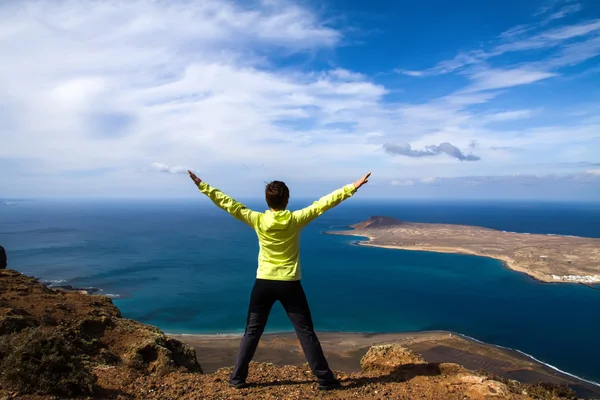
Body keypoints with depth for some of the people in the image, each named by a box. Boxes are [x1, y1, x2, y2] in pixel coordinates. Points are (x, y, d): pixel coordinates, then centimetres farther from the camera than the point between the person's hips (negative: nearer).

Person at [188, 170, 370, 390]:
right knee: (306, 333, 8)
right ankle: (325, 379, 14)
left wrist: (203, 187, 3)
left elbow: (229, 203, -4)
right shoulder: (296, 220, -11)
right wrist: (351, 188, -7)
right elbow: (323, 203, -10)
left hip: (264, 283, 1)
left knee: (252, 332, 15)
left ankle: (237, 378, 22)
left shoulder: (257, 220, -8)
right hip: (289, 284, -1)